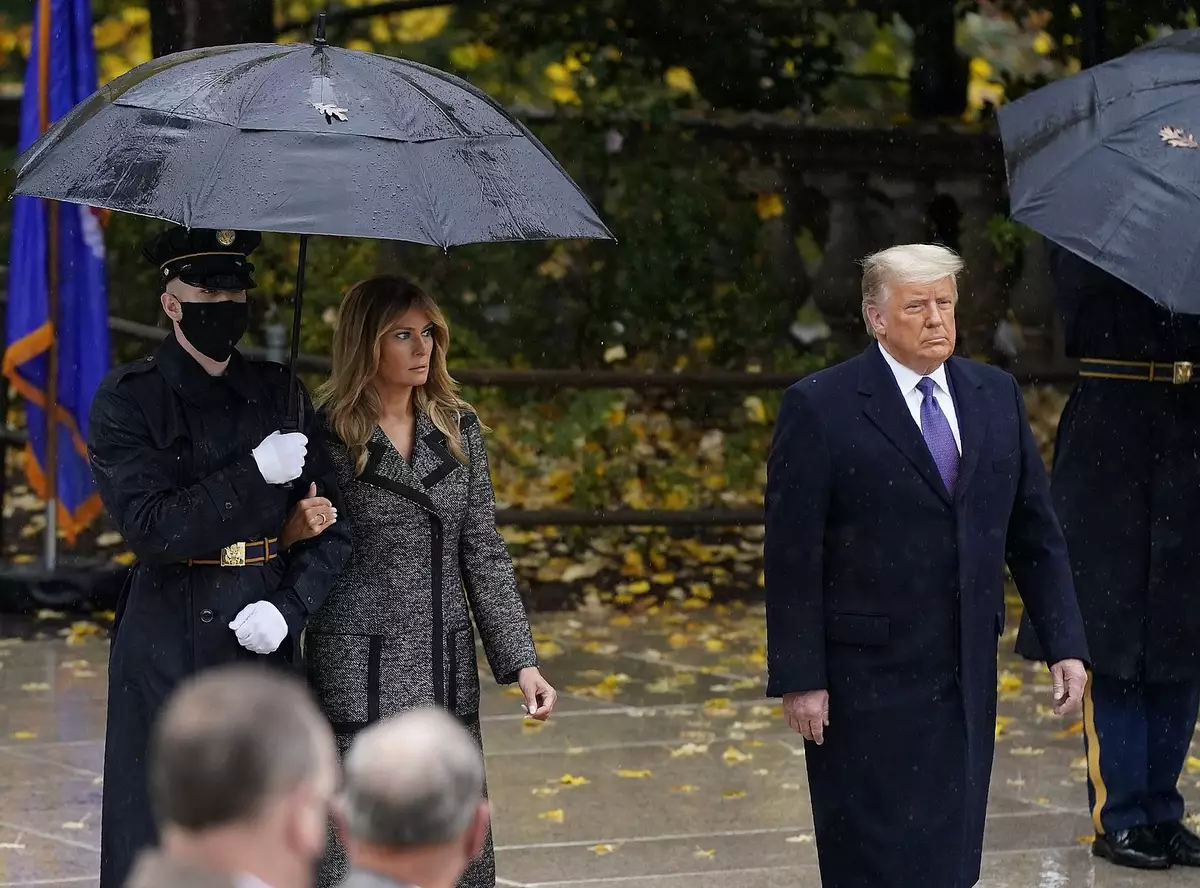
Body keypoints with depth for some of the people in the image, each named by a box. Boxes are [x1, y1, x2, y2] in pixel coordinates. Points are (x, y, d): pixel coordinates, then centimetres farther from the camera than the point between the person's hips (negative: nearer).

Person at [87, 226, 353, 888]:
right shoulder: (126, 401, -3)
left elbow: (334, 521, 7)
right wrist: (257, 476, -17)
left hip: (267, 643, 4)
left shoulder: (278, 393, 9)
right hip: (167, 652, -4)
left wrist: (289, 606, -8)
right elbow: (151, 526, -14)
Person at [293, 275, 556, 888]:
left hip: (447, 673, 4)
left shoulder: (458, 429, 9)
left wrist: (520, 660, 2)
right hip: (360, 675, -4)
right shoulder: (329, 436, -4)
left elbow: (484, 553, 8)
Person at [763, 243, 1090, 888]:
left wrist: (1066, 644, 4)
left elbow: (1035, 534, 11)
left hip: (967, 678, 5)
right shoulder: (820, 408, -8)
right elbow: (791, 557, -9)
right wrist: (798, 679, -12)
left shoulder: (996, 396, 8)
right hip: (866, 683, -5)